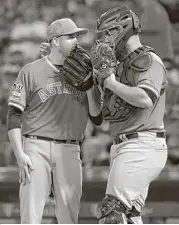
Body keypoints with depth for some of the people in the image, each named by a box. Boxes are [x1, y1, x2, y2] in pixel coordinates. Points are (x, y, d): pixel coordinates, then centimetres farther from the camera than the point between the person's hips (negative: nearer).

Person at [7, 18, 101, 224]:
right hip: (36, 148, -3)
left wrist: (89, 86, -5)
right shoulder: (31, 72, 2)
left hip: (69, 152, 3)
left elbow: (96, 117, 8)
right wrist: (19, 154, -10)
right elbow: (14, 115, 0)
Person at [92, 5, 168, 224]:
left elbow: (145, 99, -28)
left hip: (141, 147, -10)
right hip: (125, 148, 10)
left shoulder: (149, 61, -9)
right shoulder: (123, 66, 21)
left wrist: (112, 83, -17)